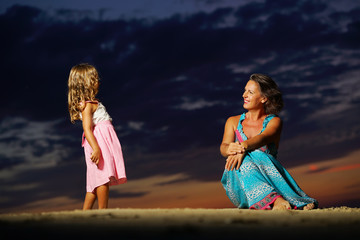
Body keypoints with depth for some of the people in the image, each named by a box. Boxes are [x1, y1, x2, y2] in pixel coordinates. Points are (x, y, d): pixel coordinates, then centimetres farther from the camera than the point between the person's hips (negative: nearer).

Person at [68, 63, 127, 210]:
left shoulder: (92, 103, 19)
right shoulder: (87, 105, -12)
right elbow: (87, 129, -22)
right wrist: (96, 148, -33)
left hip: (103, 143, 10)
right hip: (98, 144, -10)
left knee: (96, 182, 10)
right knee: (103, 178, -11)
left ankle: (85, 213, 12)